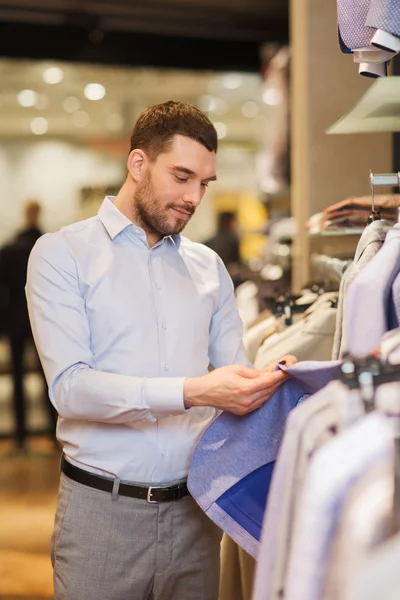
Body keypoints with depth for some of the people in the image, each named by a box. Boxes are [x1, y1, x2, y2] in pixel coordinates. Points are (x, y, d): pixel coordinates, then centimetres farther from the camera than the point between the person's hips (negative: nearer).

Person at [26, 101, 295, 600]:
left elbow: (232, 369, 8)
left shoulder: (208, 266, 11)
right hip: (103, 508, -4)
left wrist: (265, 384, -16)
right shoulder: (62, 254, -4)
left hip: (193, 508, 4)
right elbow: (69, 386, -15)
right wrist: (194, 391, -26)